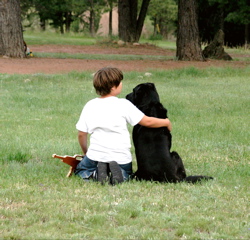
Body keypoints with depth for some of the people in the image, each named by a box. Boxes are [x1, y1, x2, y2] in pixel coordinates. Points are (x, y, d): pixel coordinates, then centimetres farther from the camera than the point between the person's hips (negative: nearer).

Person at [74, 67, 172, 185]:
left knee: (79, 169, 29)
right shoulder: (123, 104, -8)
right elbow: (147, 122, -5)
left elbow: (81, 134, 5)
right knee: (127, 173, 31)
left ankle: (96, 173, -6)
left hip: (96, 154, 1)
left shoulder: (89, 106, 1)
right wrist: (166, 122, 14)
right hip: (121, 158, -1)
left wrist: (86, 153, 23)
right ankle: (118, 171, -6)